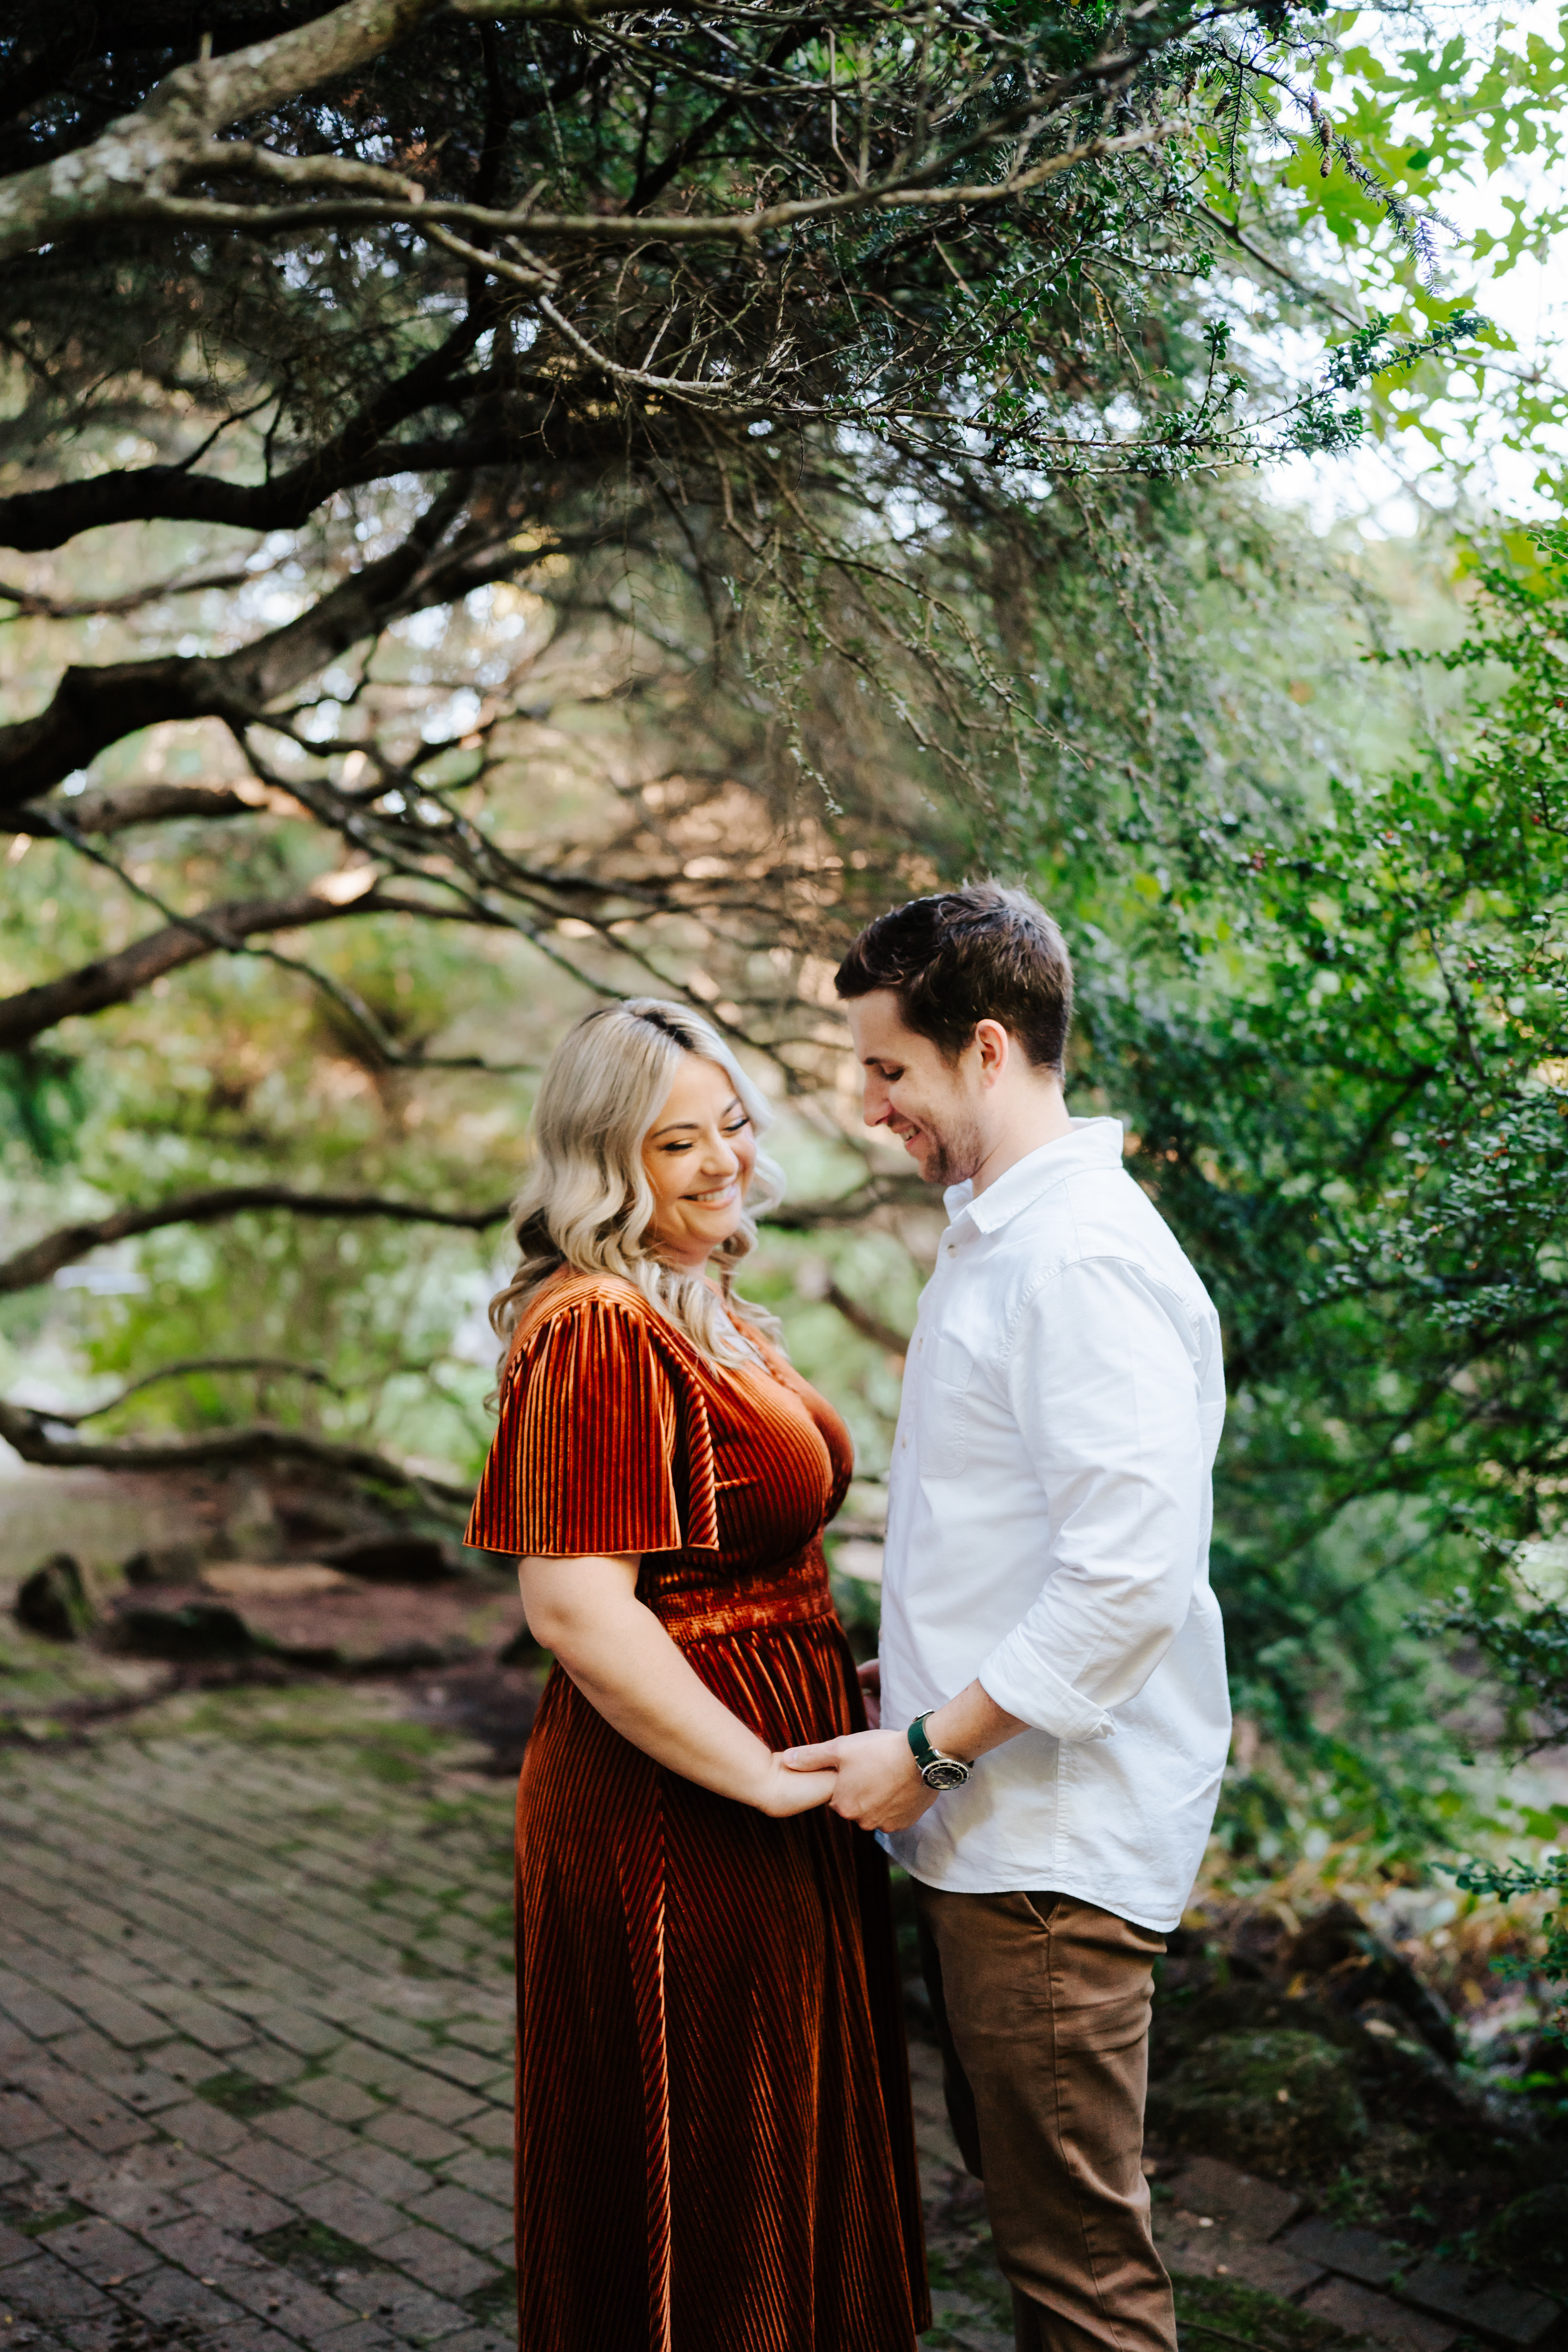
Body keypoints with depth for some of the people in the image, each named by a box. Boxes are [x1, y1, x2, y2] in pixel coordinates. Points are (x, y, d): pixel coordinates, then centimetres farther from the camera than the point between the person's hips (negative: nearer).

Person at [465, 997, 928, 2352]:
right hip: (674, 1820, -10)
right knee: (697, 2169, 9)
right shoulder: (601, 1327, -20)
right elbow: (577, 1609, -25)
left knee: (788, 2141, 24)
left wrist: (838, 1690, 9)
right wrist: (771, 1777, -22)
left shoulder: (714, 1314, 11)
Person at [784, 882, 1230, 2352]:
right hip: (982, 1827, 10)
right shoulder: (992, 1235, 12)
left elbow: (1130, 1570, -26)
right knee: (1017, 2200, 23)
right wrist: (910, 1683, 14)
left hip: (1051, 1844, -10)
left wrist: (930, 1749, -19)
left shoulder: (1086, 1258, -20)